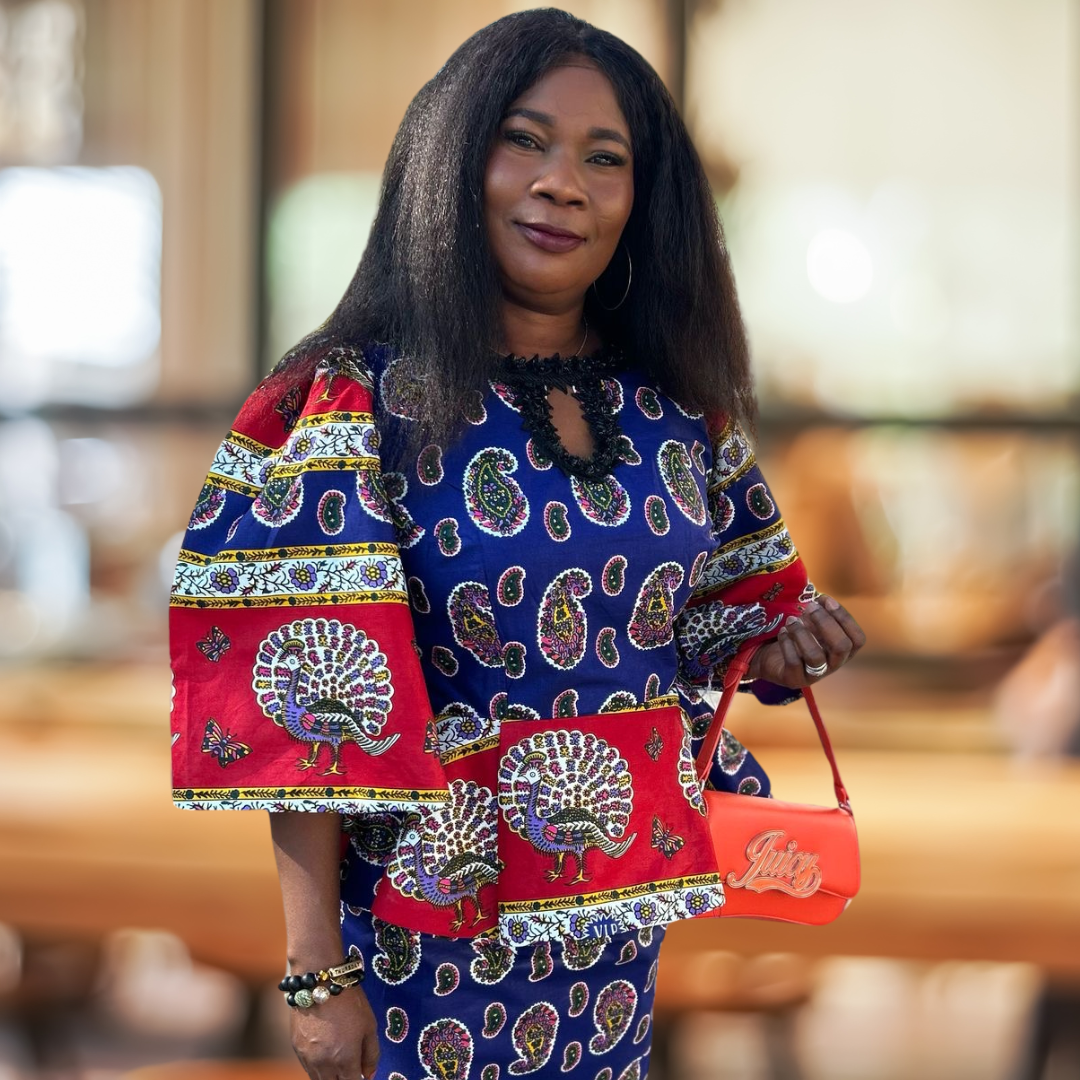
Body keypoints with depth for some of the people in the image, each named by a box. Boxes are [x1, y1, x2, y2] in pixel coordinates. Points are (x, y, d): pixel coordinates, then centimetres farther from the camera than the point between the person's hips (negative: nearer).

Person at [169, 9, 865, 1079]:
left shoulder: (681, 405, 2)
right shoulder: (356, 407, -14)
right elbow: (311, 717, -16)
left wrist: (779, 646, -7)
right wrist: (318, 975, -18)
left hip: (625, 908, 5)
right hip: (436, 920, -5)